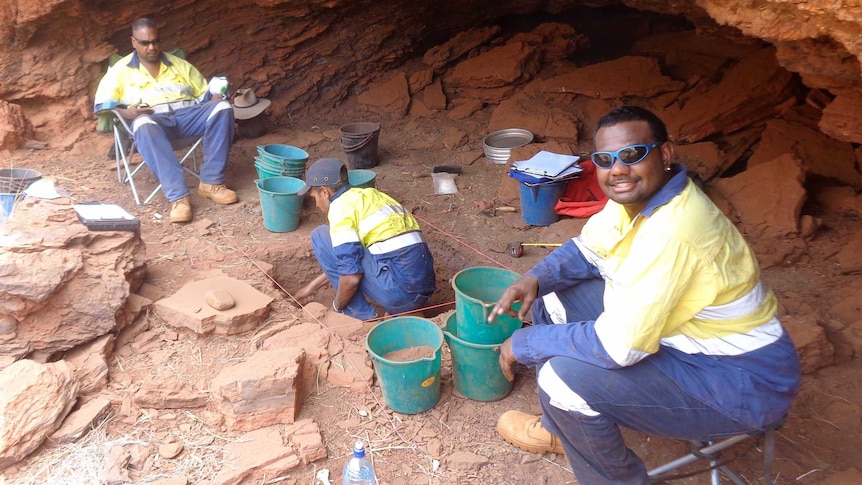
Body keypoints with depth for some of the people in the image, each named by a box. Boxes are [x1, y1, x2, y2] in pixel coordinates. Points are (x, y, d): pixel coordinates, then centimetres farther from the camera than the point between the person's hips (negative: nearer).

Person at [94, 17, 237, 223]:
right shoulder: (121, 69, 15)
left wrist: (217, 96, -3)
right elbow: (102, 104, 8)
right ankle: (178, 196, -47)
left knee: (222, 107, -26)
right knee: (144, 126, -41)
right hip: (153, 119, -3)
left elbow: (205, 93, 22)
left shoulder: (179, 64, 23)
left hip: (187, 114, 3)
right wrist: (124, 113, -14)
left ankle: (211, 182, -27)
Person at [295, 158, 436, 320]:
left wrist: (337, 306, 8)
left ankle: (363, 316, 8)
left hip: (398, 291, -8)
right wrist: (314, 286, 39)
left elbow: (351, 277, -12)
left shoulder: (341, 206, -4)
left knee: (321, 236, 5)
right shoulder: (369, 195, 22)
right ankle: (406, 313, 15)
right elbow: (348, 255, 34)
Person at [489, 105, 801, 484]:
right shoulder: (637, 196, -5)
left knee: (565, 375, -26)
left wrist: (523, 344, -19)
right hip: (683, 336, 9)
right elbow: (586, 250, 11)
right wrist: (536, 278, -10)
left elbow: (617, 347, -33)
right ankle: (562, 429, 25)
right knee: (552, 299, 7)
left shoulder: (669, 234, -33)